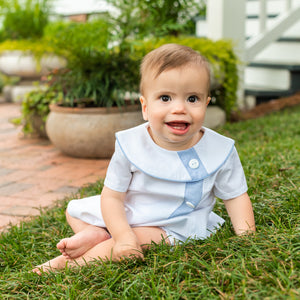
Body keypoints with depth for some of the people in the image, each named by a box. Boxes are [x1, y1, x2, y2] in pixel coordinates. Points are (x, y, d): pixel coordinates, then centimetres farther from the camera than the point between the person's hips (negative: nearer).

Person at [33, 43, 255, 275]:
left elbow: (236, 196, -4)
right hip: (126, 215, 3)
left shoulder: (220, 151, -15)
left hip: (175, 228, -3)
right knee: (75, 209, 9)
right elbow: (112, 195, -12)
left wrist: (246, 237, -18)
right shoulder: (130, 146, -17)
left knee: (143, 238, -30)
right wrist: (123, 236, -27)